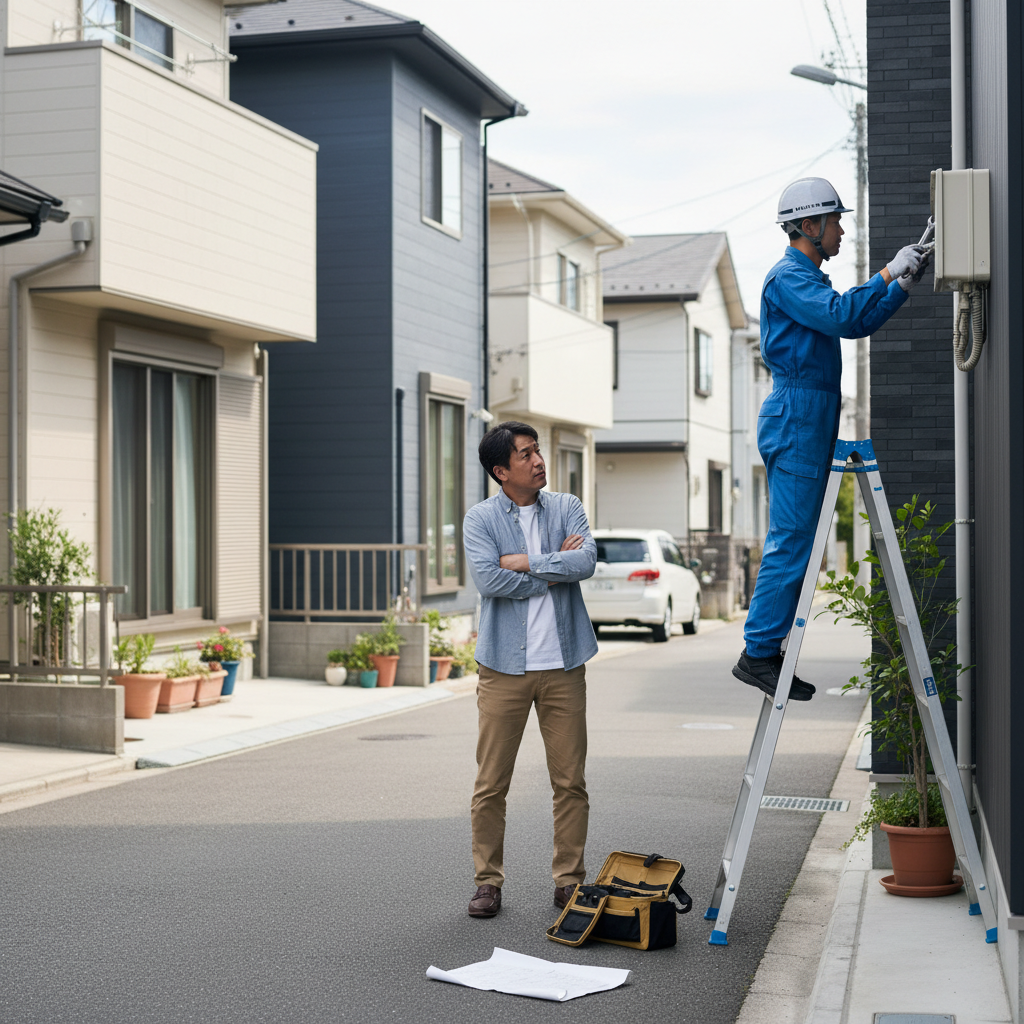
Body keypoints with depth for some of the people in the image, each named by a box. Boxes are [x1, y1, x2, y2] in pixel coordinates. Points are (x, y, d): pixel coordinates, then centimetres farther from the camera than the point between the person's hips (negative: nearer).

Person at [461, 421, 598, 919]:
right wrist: (554, 570, -9)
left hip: (563, 664, 2)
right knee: (491, 783, 1)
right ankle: (488, 881, 14)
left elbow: (585, 561, -10)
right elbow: (487, 579, -16)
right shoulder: (480, 518, 0)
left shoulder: (566, 507, 7)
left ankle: (569, 879, 17)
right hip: (504, 665, -2)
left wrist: (526, 562, -11)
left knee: (570, 780, 5)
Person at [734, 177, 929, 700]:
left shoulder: (808, 278, 23)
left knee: (795, 543, 9)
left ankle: (766, 650, 12)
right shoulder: (787, 277, -9)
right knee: (791, 542, -11)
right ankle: (758, 653, -7)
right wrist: (887, 275, -16)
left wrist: (904, 283, 18)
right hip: (795, 420, -10)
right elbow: (841, 317, -22)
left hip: (809, 422, 10)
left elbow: (858, 324, 26)